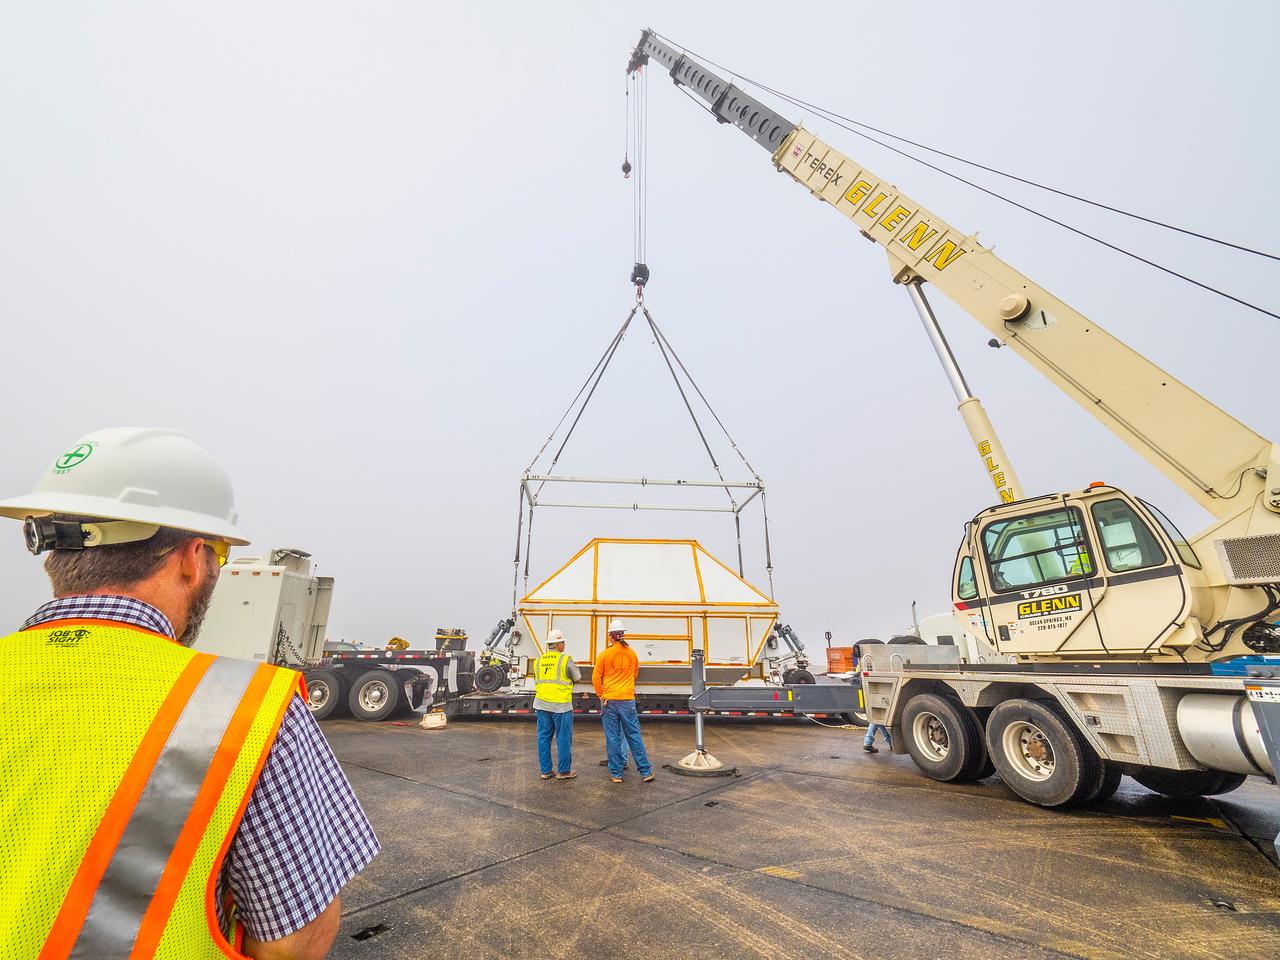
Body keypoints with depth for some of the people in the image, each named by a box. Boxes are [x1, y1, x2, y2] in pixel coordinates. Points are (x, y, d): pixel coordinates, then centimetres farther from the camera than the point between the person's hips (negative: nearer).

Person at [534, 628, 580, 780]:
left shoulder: (538, 661, 6)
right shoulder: (565, 659, -10)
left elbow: (537, 680, 16)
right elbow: (578, 678, -1)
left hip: (541, 704, 5)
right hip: (561, 705, -5)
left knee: (544, 737, 13)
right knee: (563, 738, 6)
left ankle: (545, 770, 21)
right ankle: (563, 771, 14)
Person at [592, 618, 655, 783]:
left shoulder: (605, 654, -6)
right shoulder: (632, 654, 2)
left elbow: (596, 678, -1)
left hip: (609, 700, -2)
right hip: (628, 700, 2)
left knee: (612, 738, 7)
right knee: (634, 735, 10)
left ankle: (616, 773, 14)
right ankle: (645, 771, 14)